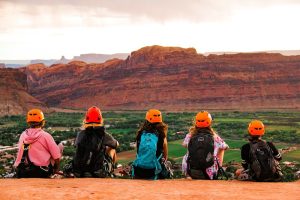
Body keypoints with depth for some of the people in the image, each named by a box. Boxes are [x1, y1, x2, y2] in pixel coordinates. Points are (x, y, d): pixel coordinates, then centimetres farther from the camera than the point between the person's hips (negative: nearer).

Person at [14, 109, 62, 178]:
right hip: (41, 173, -6)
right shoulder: (45, 135, -7)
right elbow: (56, 156, -3)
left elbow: (20, 153, 16)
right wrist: (56, 169, 16)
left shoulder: (23, 135, 6)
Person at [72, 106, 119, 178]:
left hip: (79, 173, 3)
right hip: (99, 173, -2)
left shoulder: (80, 135, -2)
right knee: (112, 149, 23)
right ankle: (110, 172, 39)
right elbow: (116, 144, 16)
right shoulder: (104, 135, -7)